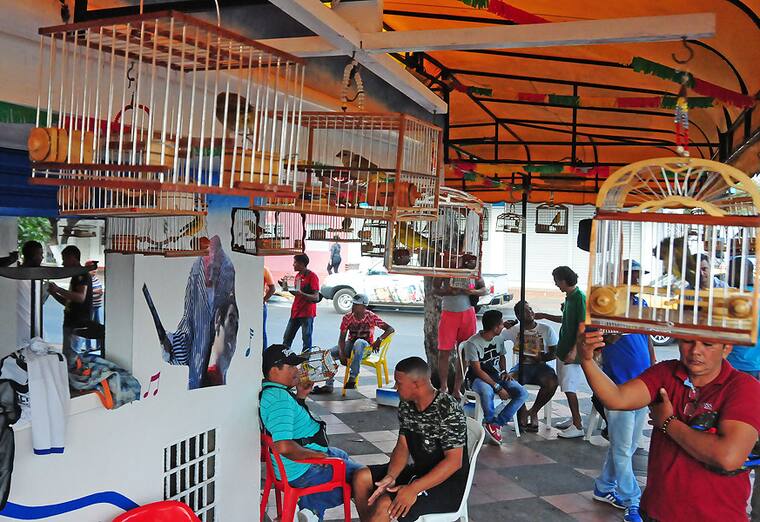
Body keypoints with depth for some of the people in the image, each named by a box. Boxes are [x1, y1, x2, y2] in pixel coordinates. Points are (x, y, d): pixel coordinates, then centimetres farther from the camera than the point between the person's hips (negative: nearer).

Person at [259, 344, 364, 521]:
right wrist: (313, 454, -23)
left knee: (342, 455, 33)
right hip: (302, 472, -10)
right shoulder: (279, 397, -29)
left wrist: (301, 395, 8)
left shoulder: (269, 391, 4)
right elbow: (283, 446, -39)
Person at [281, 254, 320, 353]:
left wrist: (301, 293, -31)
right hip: (295, 311, 8)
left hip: (307, 313, -8)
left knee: (306, 340, -2)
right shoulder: (298, 275, 13)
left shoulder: (312, 276, -13)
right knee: (287, 338, 12)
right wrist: (286, 288, 6)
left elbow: (316, 298, -18)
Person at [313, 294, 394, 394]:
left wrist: (379, 339, -35)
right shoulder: (347, 317, -7)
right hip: (350, 344, 4)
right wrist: (342, 353, -26)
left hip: (365, 348, -4)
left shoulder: (371, 317, -14)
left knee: (358, 342, -40)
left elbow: (390, 329, -19)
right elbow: (342, 338, -9)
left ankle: (353, 377, -35)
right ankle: (328, 386, -11)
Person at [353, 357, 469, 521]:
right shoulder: (406, 405, 0)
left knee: (385, 506, -25)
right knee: (362, 478, -2)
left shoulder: (448, 410, -24)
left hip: (448, 482, -8)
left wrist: (413, 489, -30)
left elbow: (454, 461, -24)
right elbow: (402, 446, 3)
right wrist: (391, 477, -16)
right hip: (418, 471, 8)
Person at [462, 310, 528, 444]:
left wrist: (504, 371, 3)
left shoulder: (499, 338, 3)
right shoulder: (472, 343, -19)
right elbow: (478, 370, -20)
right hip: (477, 378, -6)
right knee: (487, 392, -41)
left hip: (496, 376, 6)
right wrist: (498, 388, -25)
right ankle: (491, 421, -11)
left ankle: (495, 423, -16)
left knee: (523, 393, -17)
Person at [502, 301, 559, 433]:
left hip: (540, 366, 0)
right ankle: (522, 412, -7)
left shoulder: (546, 329, 4)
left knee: (552, 382, -32)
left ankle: (533, 411, -6)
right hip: (522, 366, 0)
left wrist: (541, 358, -16)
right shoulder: (514, 330, 6)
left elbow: (555, 352, 3)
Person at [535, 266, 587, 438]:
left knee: (569, 388, -7)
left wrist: (574, 351, -24)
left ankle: (578, 426, 1)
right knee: (567, 387, 14)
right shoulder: (569, 297, 10)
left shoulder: (580, 297, -17)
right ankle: (575, 419, 25)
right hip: (563, 349, 9)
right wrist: (545, 316, 28)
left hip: (572, 353, -9)